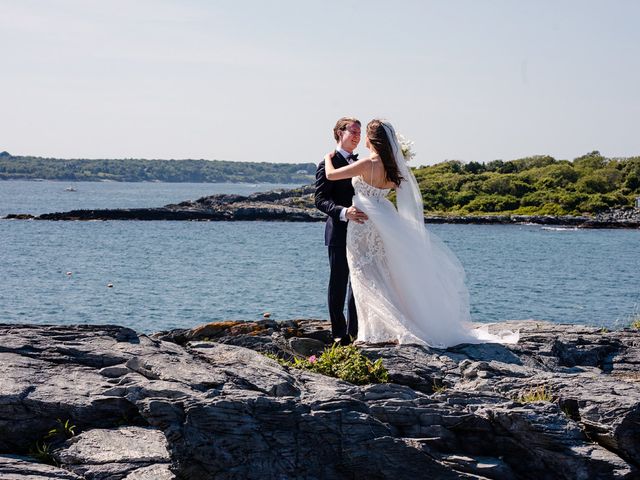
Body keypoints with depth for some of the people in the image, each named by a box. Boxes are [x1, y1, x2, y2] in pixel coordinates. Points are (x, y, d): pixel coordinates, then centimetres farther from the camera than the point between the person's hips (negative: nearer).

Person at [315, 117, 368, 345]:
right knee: (338, 284, 0)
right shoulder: (328, 164, -8)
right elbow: (320, 200, -16)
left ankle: (354, 331, 18)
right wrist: (344, 212, -31)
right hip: (339, 233, -7)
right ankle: (339, 333, 7)